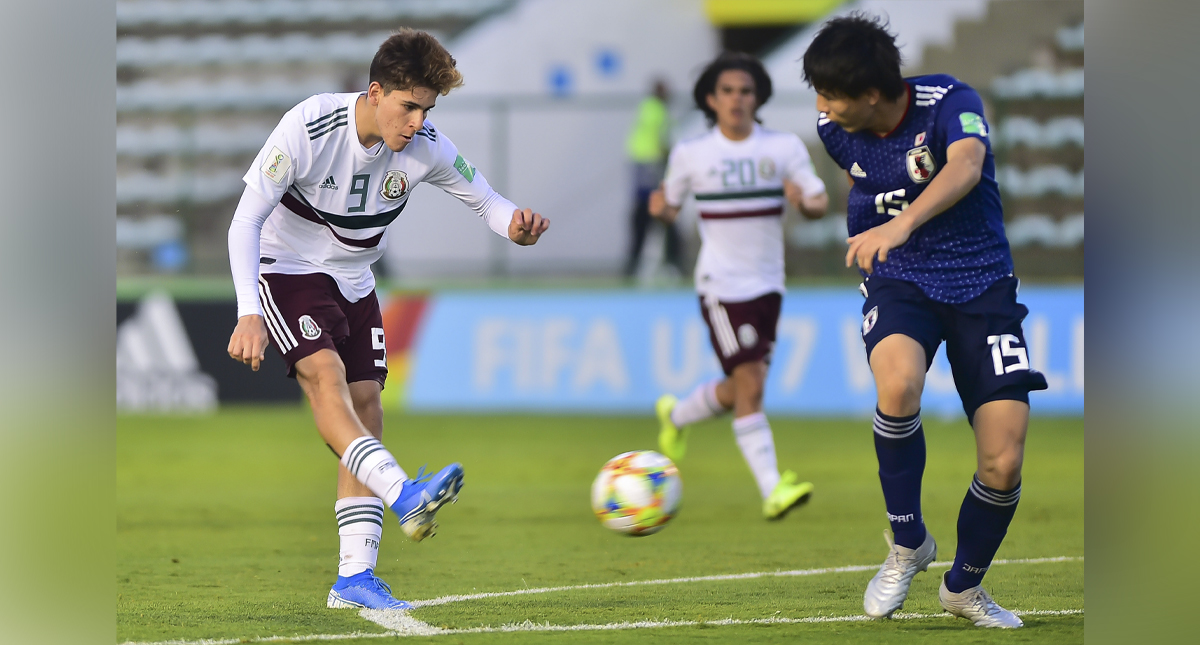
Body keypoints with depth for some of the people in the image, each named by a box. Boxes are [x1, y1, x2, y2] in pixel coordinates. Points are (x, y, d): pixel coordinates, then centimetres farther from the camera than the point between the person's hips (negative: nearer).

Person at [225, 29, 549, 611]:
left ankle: (355, 578, -2)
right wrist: (250, 314, -35)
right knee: (325, 374, -30)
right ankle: (405, 496, -49)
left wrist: (513, 224, -27)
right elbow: (246, 219, -25)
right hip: (286, 272, -5)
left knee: (367, 411, -3)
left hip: (354, 283, 5)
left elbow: (484, 200, 0)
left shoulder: (426, 147, -12)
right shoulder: (308, 128, -25)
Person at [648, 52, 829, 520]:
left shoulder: (785, 148, 2)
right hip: (721, 284, -4)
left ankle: (676, 416, 42)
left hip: (768, 284, 4)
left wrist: (805, 201, -24)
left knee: (741, 390, 12)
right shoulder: (690, 154, -1)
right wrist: (660, 208, -14)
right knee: (750, 384, -15)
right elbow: (671, 206, 10)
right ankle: (772, 490, -17)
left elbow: (820, 202, -1)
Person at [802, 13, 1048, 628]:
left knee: (1003, 465, -10)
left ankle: (964, 585, 20)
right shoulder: (833, 130, -2)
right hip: (898, 281, 2)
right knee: (899, 382, -35)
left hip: (980, 280, -2)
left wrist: (905, 222, -56)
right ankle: (908, 543, -13)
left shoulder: (950, 102, -17)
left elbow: (965, 167, -39)